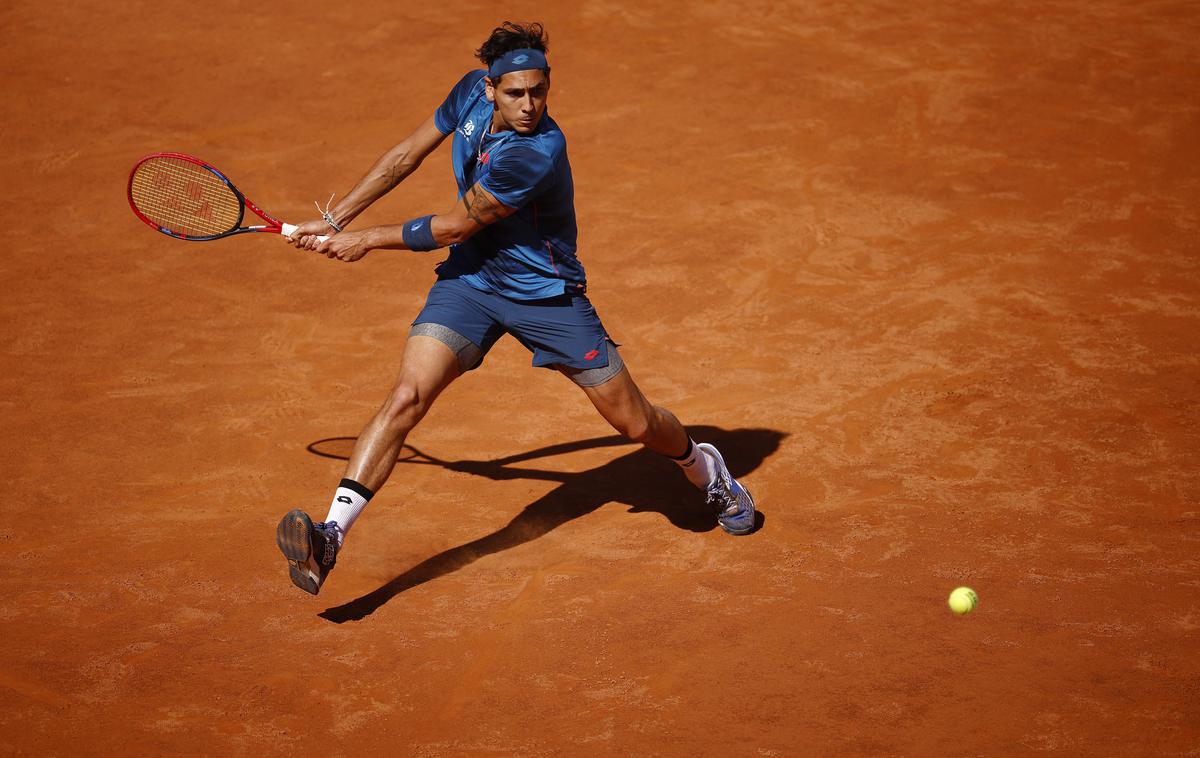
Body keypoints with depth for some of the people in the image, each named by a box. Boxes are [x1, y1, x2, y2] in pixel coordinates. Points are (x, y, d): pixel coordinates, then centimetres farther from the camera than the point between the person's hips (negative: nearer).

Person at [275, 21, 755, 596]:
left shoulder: (537, 153, -31)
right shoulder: (473, 92, -11)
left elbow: (455, 227, -21)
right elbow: (407, 156, 4)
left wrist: (367, 241, -9)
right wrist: (336, 220, 0)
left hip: (547, 294, -4)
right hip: (469, 280, 4)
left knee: (635, 424, 5)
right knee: (405, 398, -18)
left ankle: (703, 467, 40)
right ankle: (329, 539, -23)